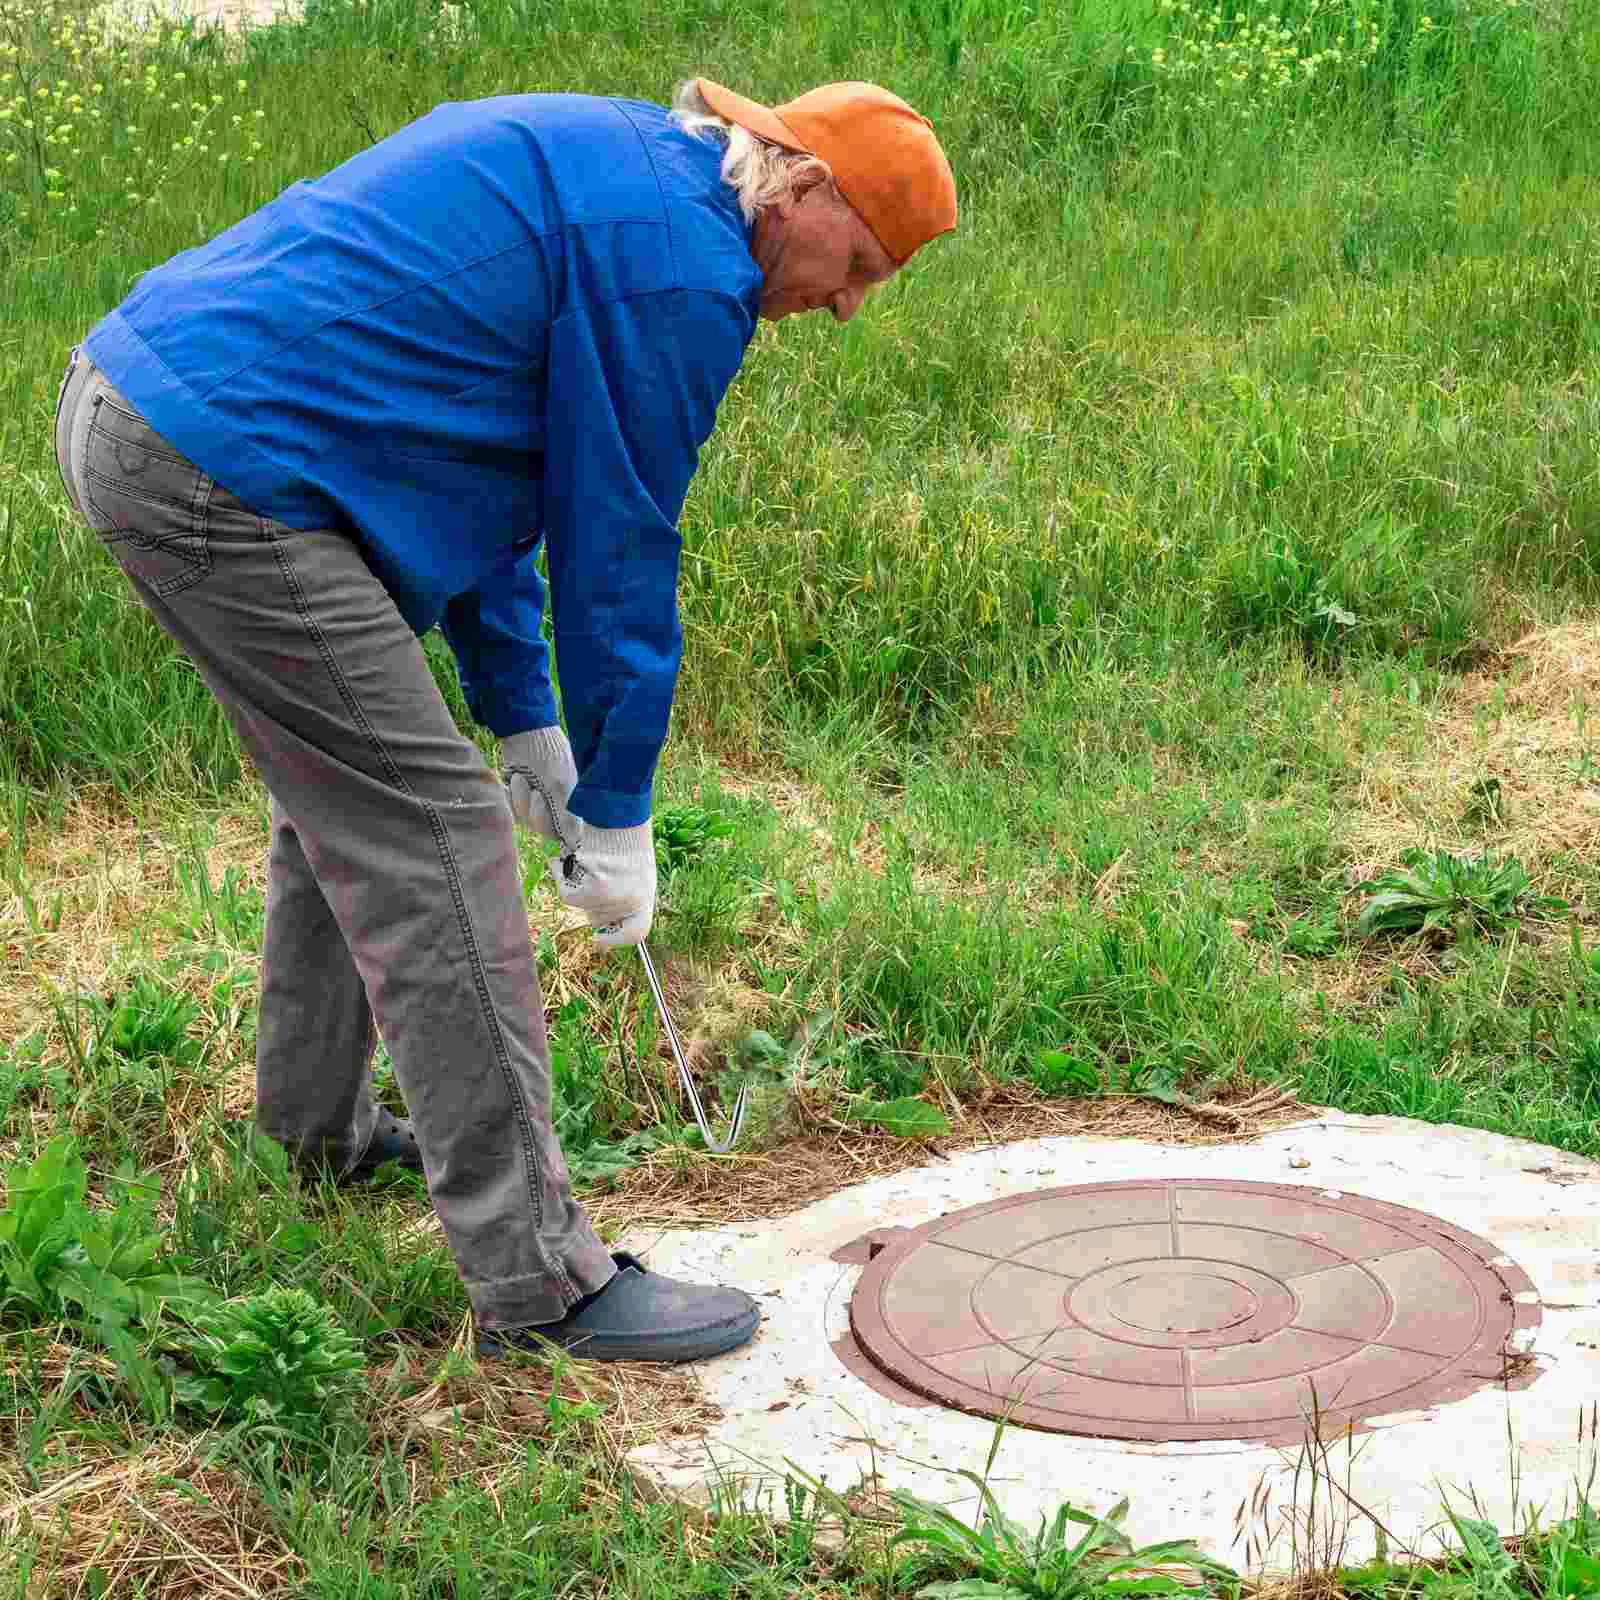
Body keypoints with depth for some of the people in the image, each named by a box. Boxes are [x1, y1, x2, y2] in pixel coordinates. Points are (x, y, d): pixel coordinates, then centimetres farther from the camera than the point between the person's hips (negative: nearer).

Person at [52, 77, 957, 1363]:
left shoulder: (582, 161, 21)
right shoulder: (683, 258, -10)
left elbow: (477, 468, 24)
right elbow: (618, 546, -7)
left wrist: (524, 719, 23)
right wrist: (615, 818, 4)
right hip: (226, 471, -11)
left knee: (348, 788, 25)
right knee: (431, 841, -7)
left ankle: (319, 1126, 42)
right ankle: (536, 1280, -2)